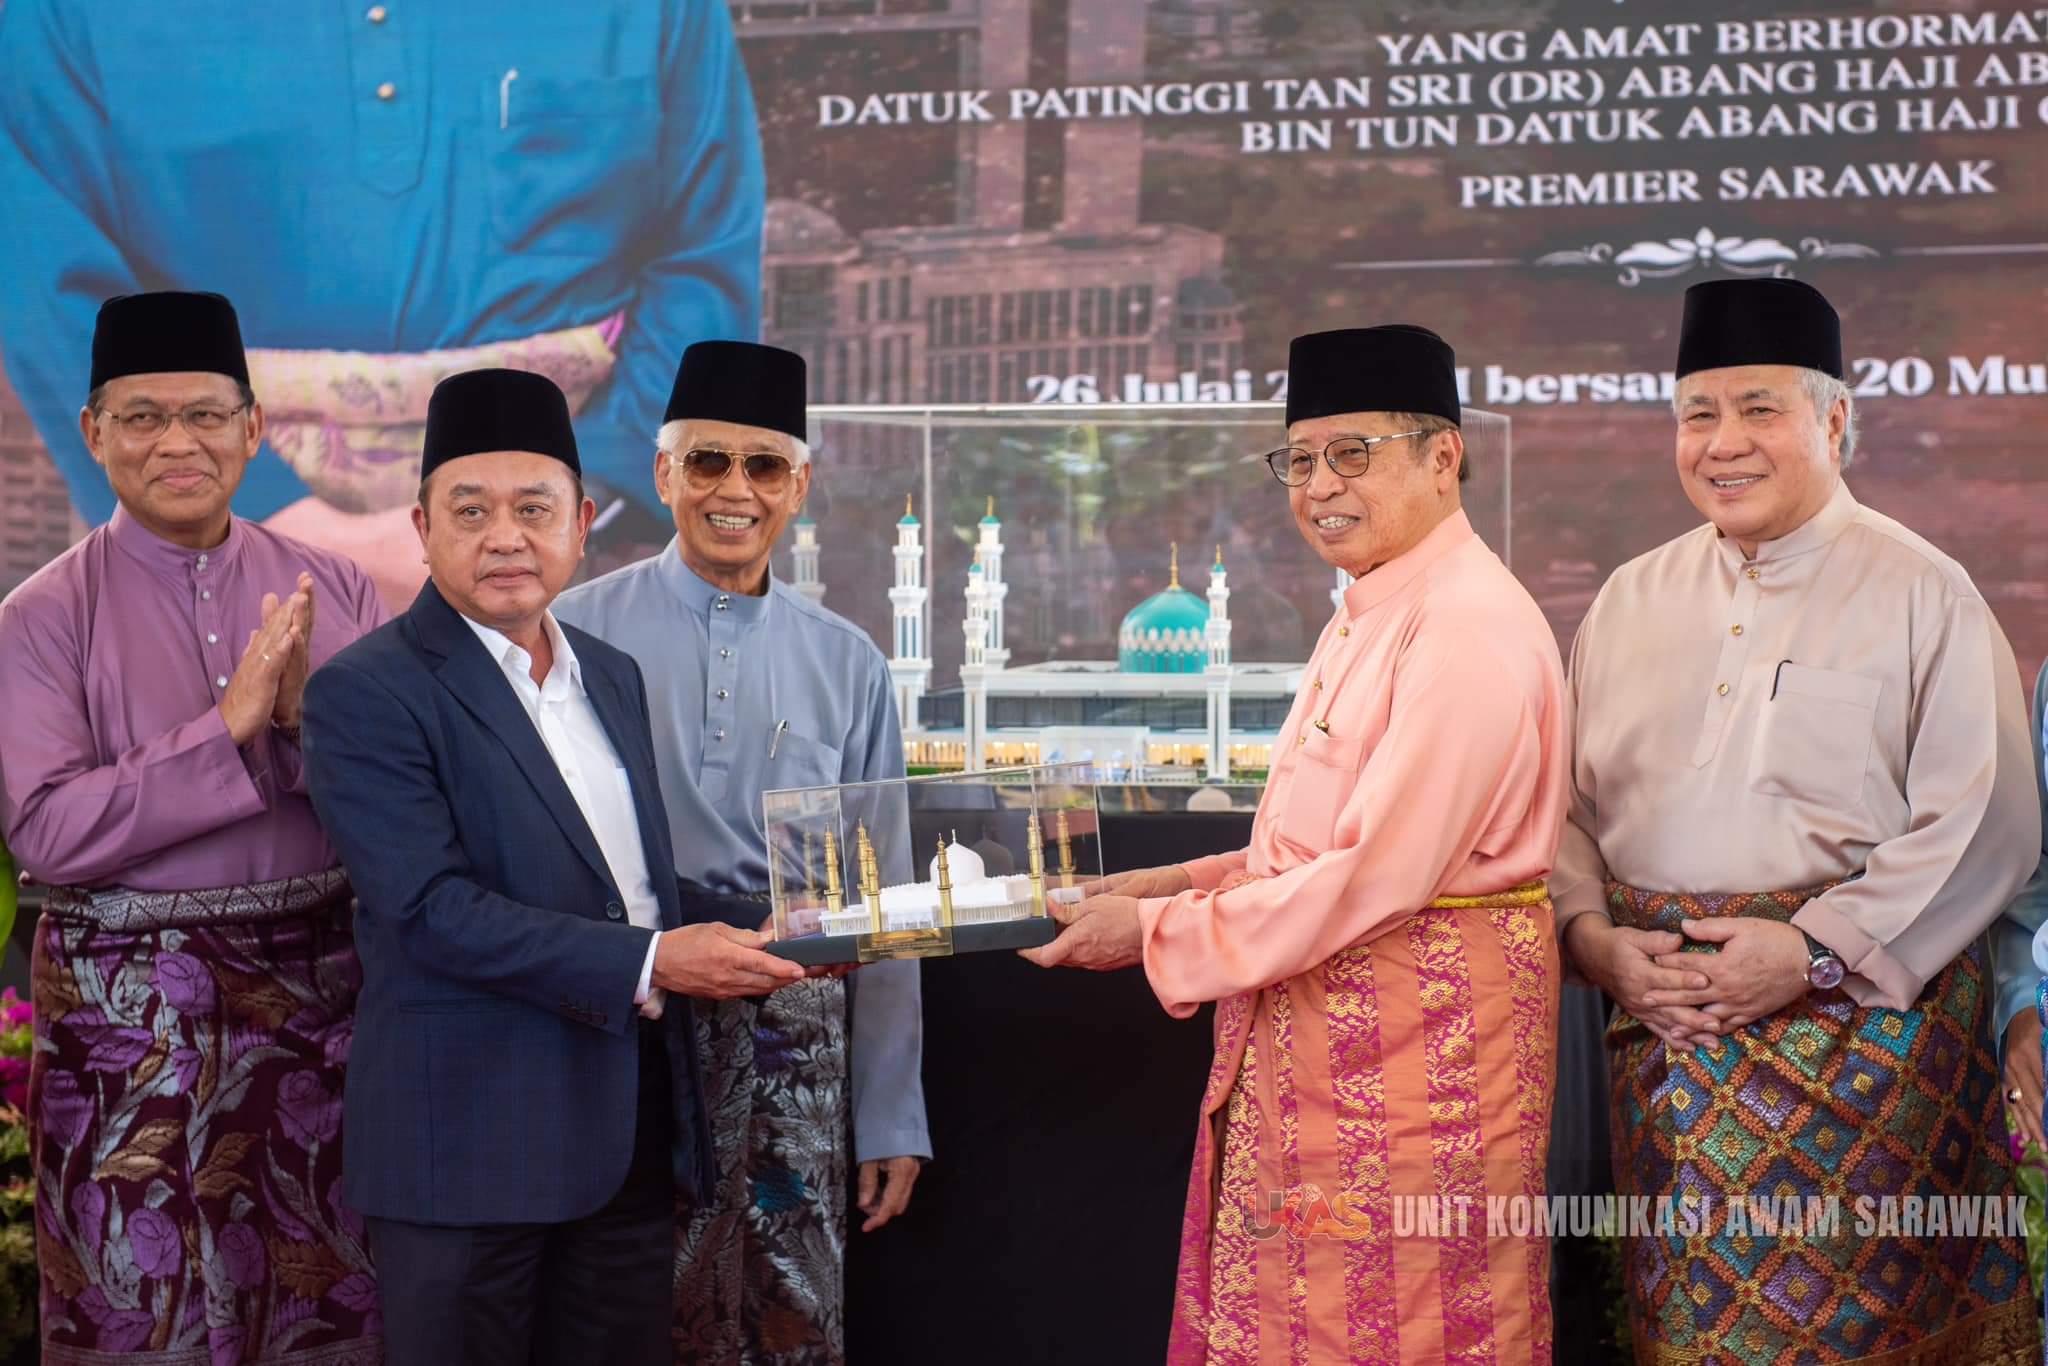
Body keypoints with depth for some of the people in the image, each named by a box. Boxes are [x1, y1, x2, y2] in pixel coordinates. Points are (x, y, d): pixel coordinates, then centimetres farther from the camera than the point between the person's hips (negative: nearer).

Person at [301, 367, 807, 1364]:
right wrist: (648, 964, -21)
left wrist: (758, 944, 1)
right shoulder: (366, 693, -10)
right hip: (467, 1144, -6)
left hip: (633, 1135, 7)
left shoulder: (615, 677, 13)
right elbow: (437, 910, -19)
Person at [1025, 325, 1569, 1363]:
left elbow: (1380, 877, -22)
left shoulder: (1468, 626, -17)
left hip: (1419, 1037, -9)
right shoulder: (1365, 619, 15)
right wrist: (1185, 883, 6)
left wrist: (1161, 935, -14)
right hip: (1314, 1037, 9)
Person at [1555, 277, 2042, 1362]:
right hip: (1664, 1024, 4)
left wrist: (1815, 947, -15)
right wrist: (1596, 937, -4)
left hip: (1858, 1020, -4)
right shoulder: (1631, 600, 13)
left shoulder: (1919, 593, -1)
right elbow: (1570, 798, 14)